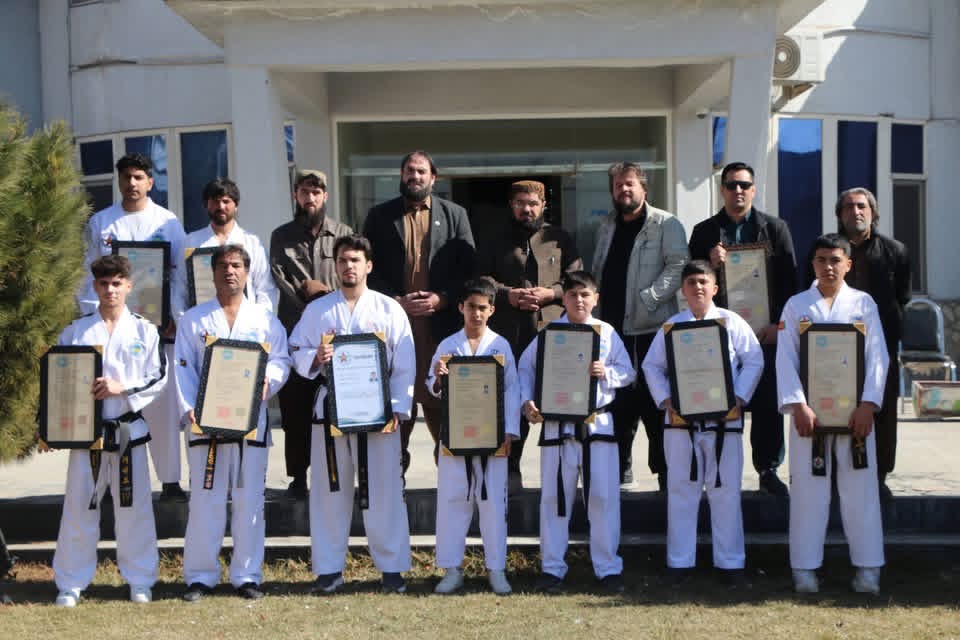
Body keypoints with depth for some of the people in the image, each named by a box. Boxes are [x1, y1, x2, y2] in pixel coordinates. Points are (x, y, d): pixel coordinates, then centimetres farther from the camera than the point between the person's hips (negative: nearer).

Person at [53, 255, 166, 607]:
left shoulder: (144, 330, 2)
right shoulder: (75, 330, 3)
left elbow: (158, 379, 0)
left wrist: (121, 387, -15)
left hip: (129, 430, 0)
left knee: (134, 507, 6)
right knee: (79, 508, 4)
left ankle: (140, 581, 18)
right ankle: (71, 584, 16)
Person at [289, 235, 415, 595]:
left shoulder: (389, 309, 3)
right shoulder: (317, 310, 8)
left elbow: (405, 365, 1)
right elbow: (295, 353, 8)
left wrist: (397, 409, -7)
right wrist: (314, 359, -14)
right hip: (330, 409, 2)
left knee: (384, 493, 1)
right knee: (329, 492, 6)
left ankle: (391, 568, 11)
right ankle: (329, 570, 15)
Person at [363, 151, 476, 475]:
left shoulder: (454, 214, 10)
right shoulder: (380, 216, 10)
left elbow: (468, 268, 5)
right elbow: (370, 269, 5)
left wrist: (441, 299, -9)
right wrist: (396, 300, -8)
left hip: (441, 320, 0)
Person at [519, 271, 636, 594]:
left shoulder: (607, 332, 5)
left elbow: (628, 372, 7)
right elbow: (525, 367, 9)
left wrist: (606, 372, -13)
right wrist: (527, 401, -4)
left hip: (598, 424, 0)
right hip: (557, 425, 0)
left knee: (604, 497, 2)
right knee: (554, 497, 5)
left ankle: (608, 569, 12)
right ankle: (552, 569, 15)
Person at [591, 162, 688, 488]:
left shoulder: (666, 224, -1)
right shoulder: (607, 228, 18)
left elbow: (678, 265, -11)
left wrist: (648, 300, -18)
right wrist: (597, 309, 11)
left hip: (651, 328, -5)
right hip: (613, 329, 6)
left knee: (656, 403, -4)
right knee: (617, 401, 9)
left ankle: (666, 472, 5)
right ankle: (619, 470, 19)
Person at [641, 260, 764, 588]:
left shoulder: (732, 322, 3)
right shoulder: (671, 326, 6)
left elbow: (754, 361, 1)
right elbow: (652, 366, 8)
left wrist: (739, 398, -8)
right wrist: (665, 400, -5)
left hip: (724, 419, -1)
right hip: (680, 420, 1)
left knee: (726, 492, 3)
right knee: (681, 491, 6)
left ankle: (730, 563, 13)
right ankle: (679, 562, 14)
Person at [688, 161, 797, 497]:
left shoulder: (775, 228, 9)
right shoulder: (704, 232, 10)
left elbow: (789, 281, 5)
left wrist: (777, 323, -5)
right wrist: (710, 264, -10)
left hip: (765, 331, 0)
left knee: (769, 403, -1)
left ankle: (768, 469, 10)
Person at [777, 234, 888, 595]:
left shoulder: (863, 304, 6)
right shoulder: (797, 305, 5)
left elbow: (877, 358, 1)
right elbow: (785, 359, -2)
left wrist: (868, 406, -9)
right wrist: (799, 406, -12)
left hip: (855, 411, 0)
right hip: (809, 411, 0)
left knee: (860, 489, 3)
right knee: (808, 488, 2)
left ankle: (867, 568, 10)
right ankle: (805, 568, 9)